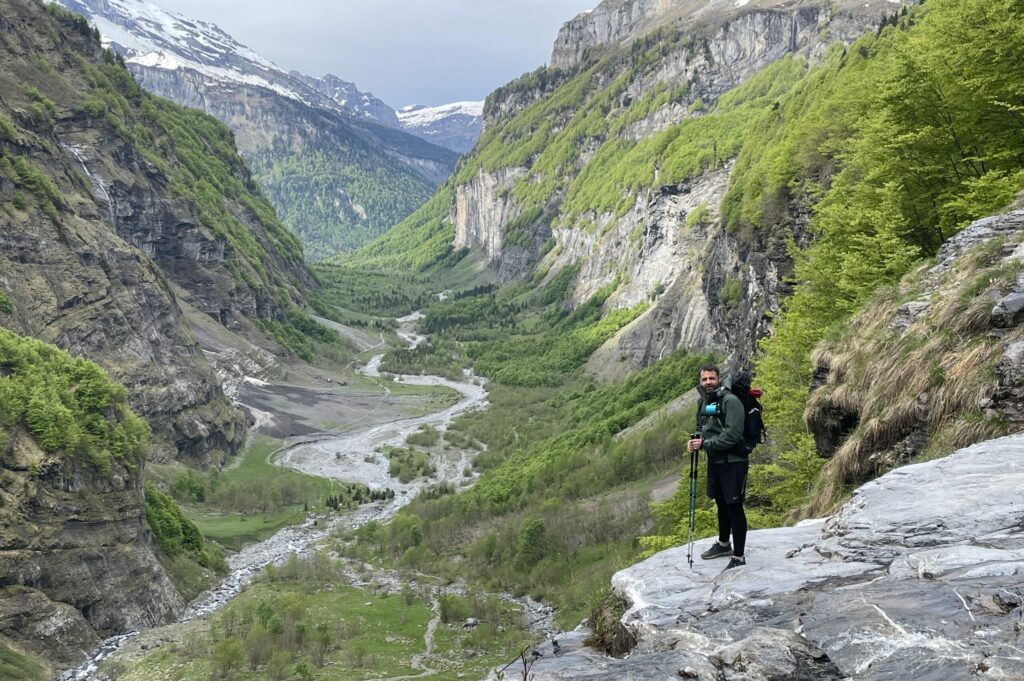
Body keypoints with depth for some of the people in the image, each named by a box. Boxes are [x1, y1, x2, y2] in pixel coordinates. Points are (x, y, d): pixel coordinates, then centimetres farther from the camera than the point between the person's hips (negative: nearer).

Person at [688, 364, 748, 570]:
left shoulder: (730, 401, -18)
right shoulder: (704, 401, 7)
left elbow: (733, 435, -24)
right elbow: (701, 427, 20)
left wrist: (705, 444, -21)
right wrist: (696, 439, -2)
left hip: (733, 462, -8)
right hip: (714, 461, 8)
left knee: (734, 508, -4)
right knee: (721, 504, 22)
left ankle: (738, 558, 3)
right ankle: (724, 544, 40)